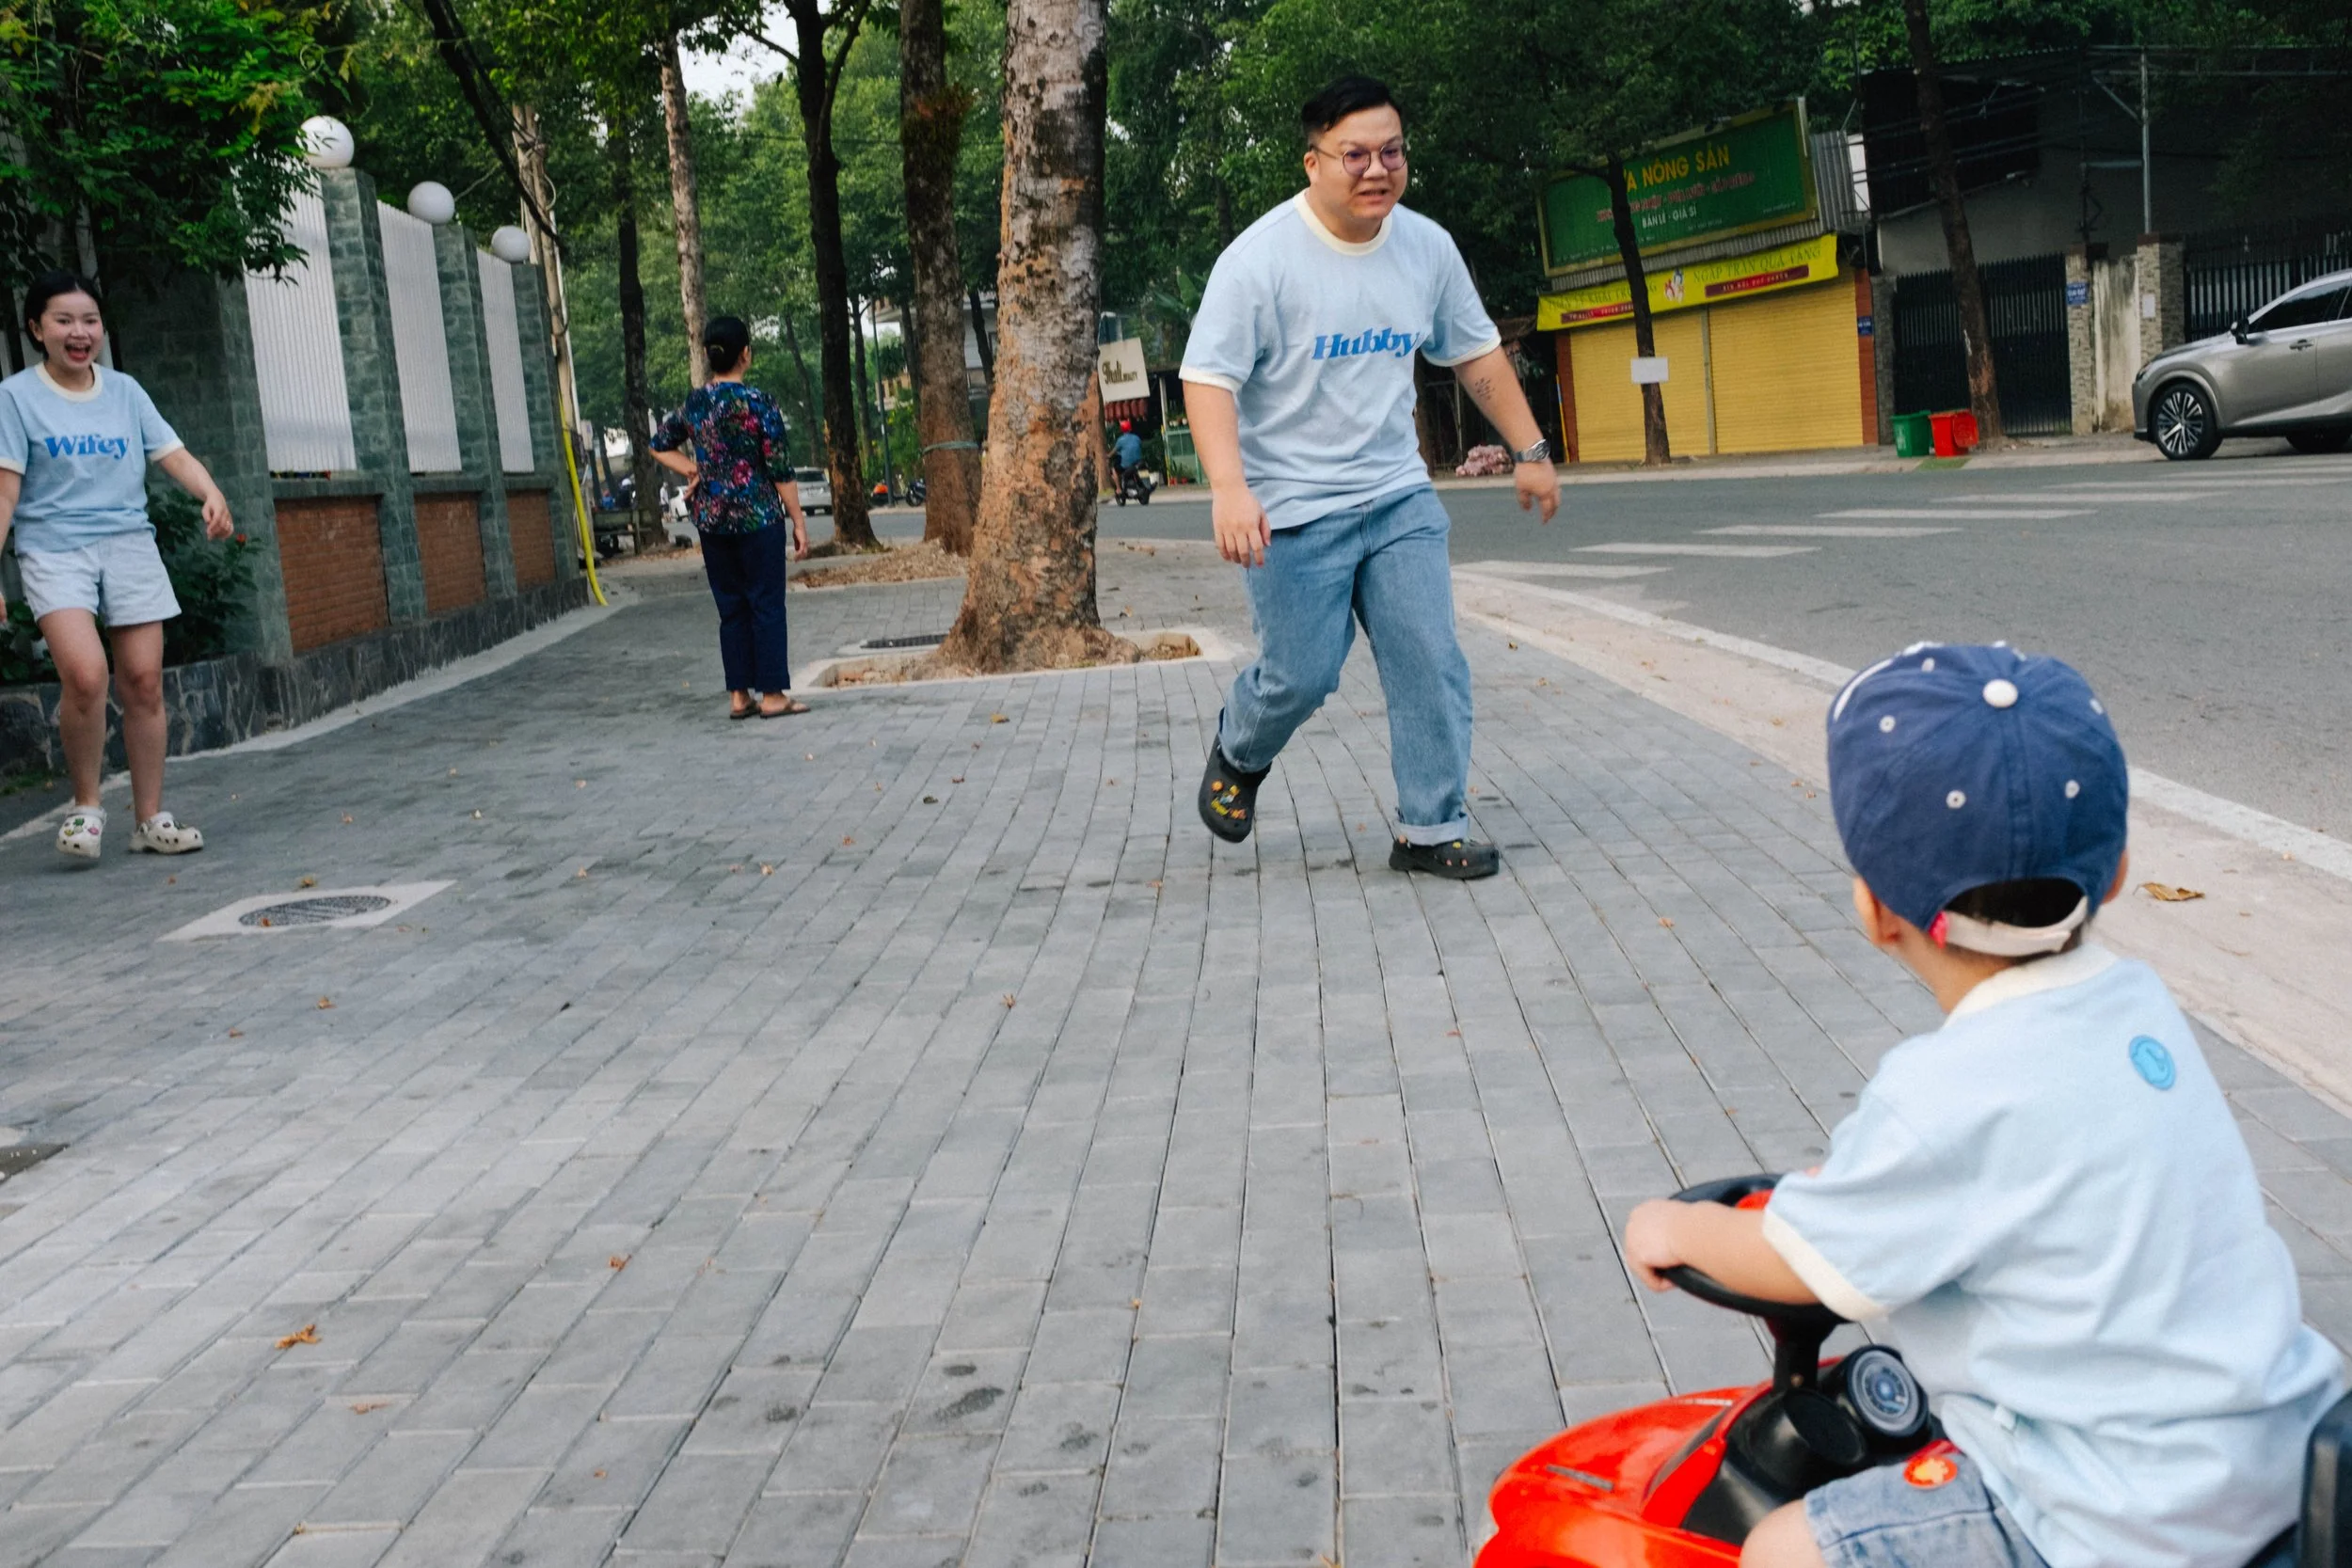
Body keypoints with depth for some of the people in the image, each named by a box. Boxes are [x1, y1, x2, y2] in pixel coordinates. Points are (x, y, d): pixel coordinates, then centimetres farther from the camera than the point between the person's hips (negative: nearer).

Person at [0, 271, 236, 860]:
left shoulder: (125, 391, 11)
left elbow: (173, 453, 5)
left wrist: (211, 493, -16)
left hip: (130, 545, 4)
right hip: (54, 550, -4)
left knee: (144, 680, -1)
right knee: (86, 673, -23)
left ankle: (150, 818, 10)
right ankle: (85, 805, -3)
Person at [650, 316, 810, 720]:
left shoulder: (694, 403, 6)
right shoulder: (758, 402, -10)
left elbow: (660, 445, 19)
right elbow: (780, 468, -10)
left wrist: (694, 470, 11)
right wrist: (798, 520, -5)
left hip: (710, 518, 5)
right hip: (758, 517, -5)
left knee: (731, 607, 10)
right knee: (766, 605, 2)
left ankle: (739, 695, 13)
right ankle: (772, 695, 3)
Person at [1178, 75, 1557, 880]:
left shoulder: (1428, 247, 4)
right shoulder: (1260, 258, -14)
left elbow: (1477, 354, 17)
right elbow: (1208, 377, -17)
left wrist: (1531, 450, 16)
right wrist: (1229, 488, -31)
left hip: (1399, 495, 5)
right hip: (1292, 508, -5)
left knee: (1432, 663, -1)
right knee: (1302, 676, -3)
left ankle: (1431, 830, 11)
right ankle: (1239, 752, 31)